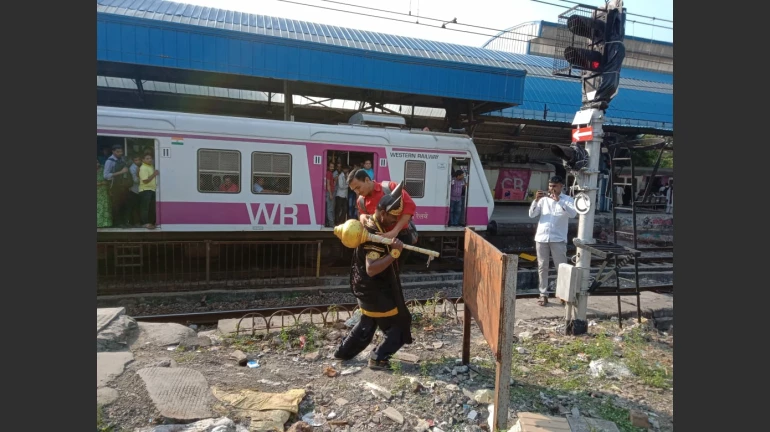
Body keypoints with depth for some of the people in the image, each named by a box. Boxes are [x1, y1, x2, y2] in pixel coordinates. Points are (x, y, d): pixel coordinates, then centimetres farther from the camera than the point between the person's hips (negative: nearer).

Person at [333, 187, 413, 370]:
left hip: (368, 288, 10)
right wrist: (394, 253, -41)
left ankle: (343, 351, 35)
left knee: (368, 322, 25)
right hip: (374, 290, -10)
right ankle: (378, 358, 8)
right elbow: (371, 269, -37)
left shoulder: (369, 222, 1)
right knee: (399, 324, 3)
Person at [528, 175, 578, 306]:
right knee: (542, 267, 7)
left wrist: (558, 201, -23)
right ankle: (543, 294, 14)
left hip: (558, 239, -2)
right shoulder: (543, 199, 9)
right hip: (541, 237, 3)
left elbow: (573, 214, -15)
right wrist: (536, 200, -9)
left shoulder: (567, 199, 3)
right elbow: (532, 215, 4)